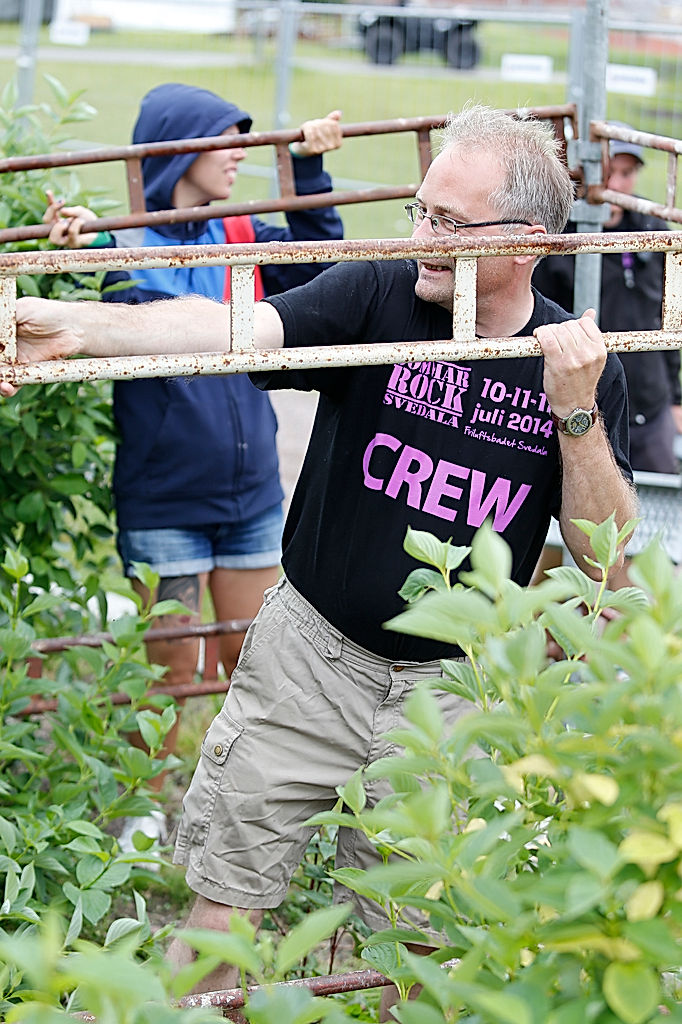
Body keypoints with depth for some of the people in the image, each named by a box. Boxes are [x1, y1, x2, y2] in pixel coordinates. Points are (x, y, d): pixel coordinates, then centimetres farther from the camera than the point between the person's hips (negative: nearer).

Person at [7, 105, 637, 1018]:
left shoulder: (581, 365, -4)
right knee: (220, 906, 4)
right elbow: (239, 329, -26)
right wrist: (77, 325, -41)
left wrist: (576, 412, -20)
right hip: (310, 655, -1)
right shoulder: (376, 299, -9)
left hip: (452, 688, 1)